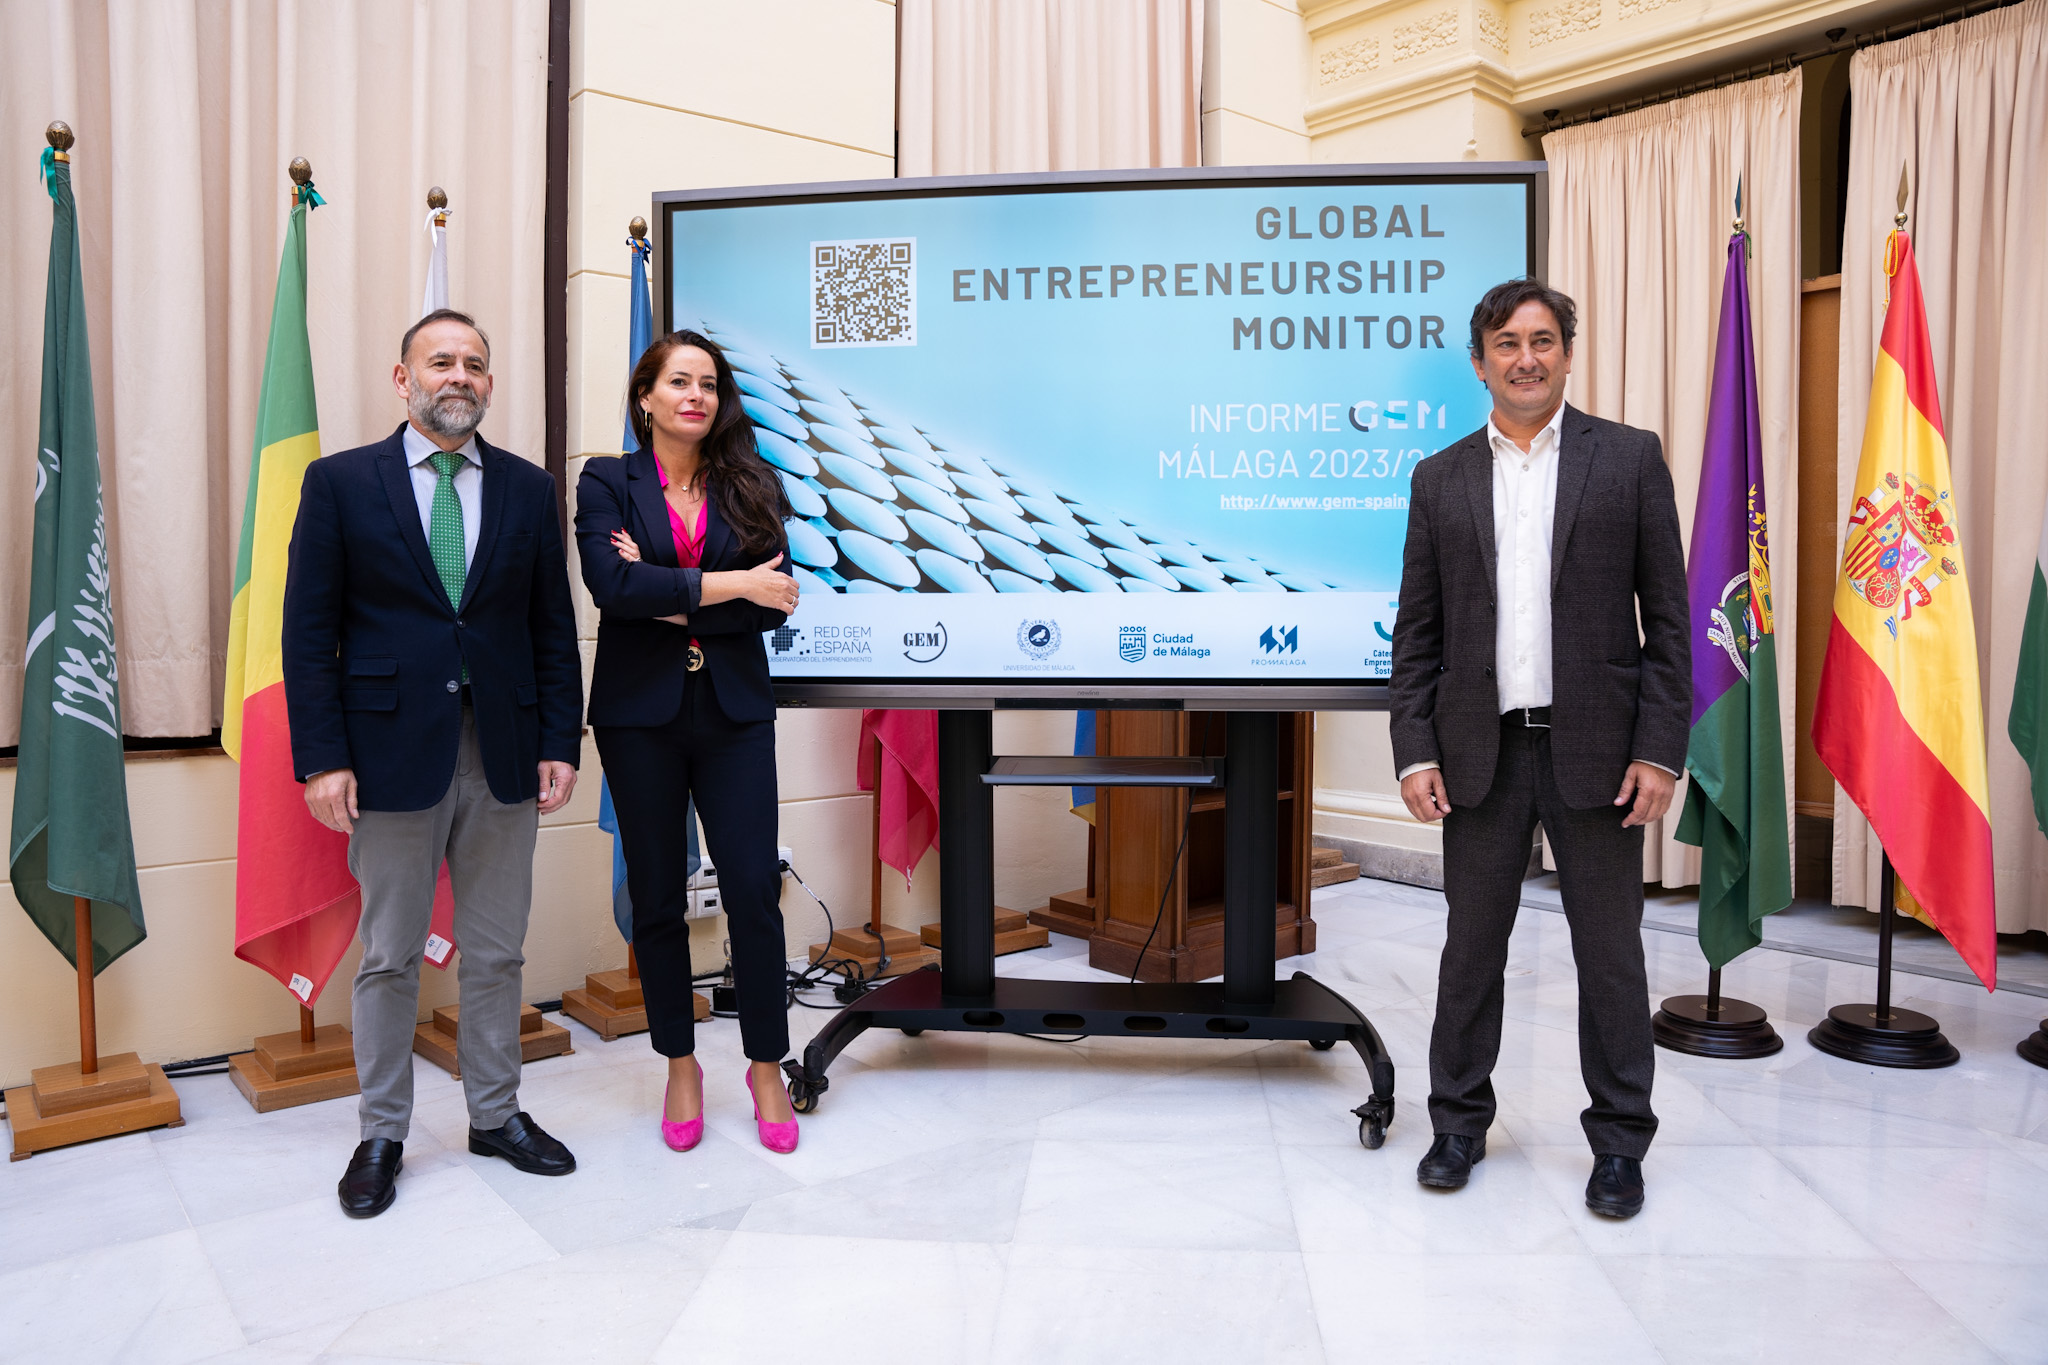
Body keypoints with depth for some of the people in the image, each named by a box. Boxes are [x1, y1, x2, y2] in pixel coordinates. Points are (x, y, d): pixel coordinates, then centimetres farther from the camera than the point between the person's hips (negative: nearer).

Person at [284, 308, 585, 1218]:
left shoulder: (528, 489, 8)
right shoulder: (340, 483, 1)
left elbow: (553, 629, 7)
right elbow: (309, 632, -2)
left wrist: (560, 744, 0)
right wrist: (321, 759, -9)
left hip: (502, 756, 2)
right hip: (391, 752, -2)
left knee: (497, 953, 12)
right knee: (389, 958, 9)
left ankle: (496, 1114, 28)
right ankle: (381, 1135, 25)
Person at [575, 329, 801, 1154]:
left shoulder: (751, 486, 7)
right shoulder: (607, 483, 2)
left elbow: (771, 605, -5)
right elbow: (612, 586, -15)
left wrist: (669, 598, -13)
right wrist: (727, 583, -15)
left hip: (733, 712, 1)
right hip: (639, 713, 0)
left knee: (754, 891, -2)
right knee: (657, 898, 8)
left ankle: (766, 1069, 16)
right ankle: (680, 1068, 25)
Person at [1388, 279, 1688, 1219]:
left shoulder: (1630, 458, 3)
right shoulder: (1440, 479, 8)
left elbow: (1667, 616, 0)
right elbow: (1416, 633, 6)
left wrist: (1660, 750, -7)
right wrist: (1414, 752, -2)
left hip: (1595, 748, -1)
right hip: (1482, 752, 2)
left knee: (1610, 951, 8)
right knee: (1471, 947, 11)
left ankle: (1619, 1141, 24)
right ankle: (1459, 1123, 26)